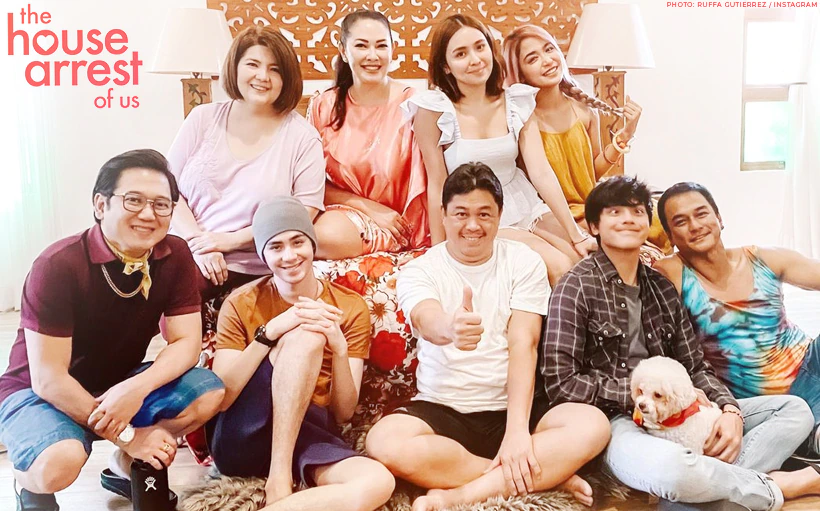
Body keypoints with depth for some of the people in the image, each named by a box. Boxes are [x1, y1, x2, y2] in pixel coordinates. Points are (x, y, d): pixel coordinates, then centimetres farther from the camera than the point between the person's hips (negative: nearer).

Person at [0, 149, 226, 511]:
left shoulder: (176, 257, -11)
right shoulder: (58, 266, -25)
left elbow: (186, 342, -12)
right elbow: (48, 379, -24)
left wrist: (137, 389, -32)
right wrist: (126, 435, -23)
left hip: (121, 386, 5)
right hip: (39, 393, -4)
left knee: (210, 393, -19)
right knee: (59, 464, -36)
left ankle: (126, 467, 6)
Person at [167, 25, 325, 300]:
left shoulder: (302, 137, 0)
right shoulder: (203, 118, 9)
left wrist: (232, 240, -12)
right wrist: (196, 241, -11)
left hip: (246, 270, -3)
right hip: (185, 255, 4)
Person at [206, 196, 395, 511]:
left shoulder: (352, 309, 3)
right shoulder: (241, 304, 1)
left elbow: (344, 413, 0)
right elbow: (219, 399, -10)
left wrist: (339, 347, -19)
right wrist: (270, 331, -22)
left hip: (307, 436, 1)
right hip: (240, 438, -1)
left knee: (378, 482, -33)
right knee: (305, 336, -27)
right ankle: (278, 480, -26)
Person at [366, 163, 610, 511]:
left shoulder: (524, 262, 0)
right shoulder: (419, 271, -3)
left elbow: (523, 345, -10)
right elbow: (427, 321, -26)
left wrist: (517, 429, -22)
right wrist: (449, 329, -53)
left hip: (511, 407, 1)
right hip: (441, 409, 0)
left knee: (593, 425, -25)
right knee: (384, 441, -31)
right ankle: (549, 474, -21)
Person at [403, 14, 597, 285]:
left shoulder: (517, 101, -1)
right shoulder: (434, 108, -12)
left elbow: (541, 172, -6)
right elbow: (437, 185, -10)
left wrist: (576, 234, -10)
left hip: (527, 210, 4)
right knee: (559, 267, -21)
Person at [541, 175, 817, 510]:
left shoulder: (662, 288, 14)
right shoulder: (577, 287, -6)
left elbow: (695, 367, 14)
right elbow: (560, 383, -13)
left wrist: (730, 410, -8)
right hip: (617, 422, -7)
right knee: (672, 468, -39)